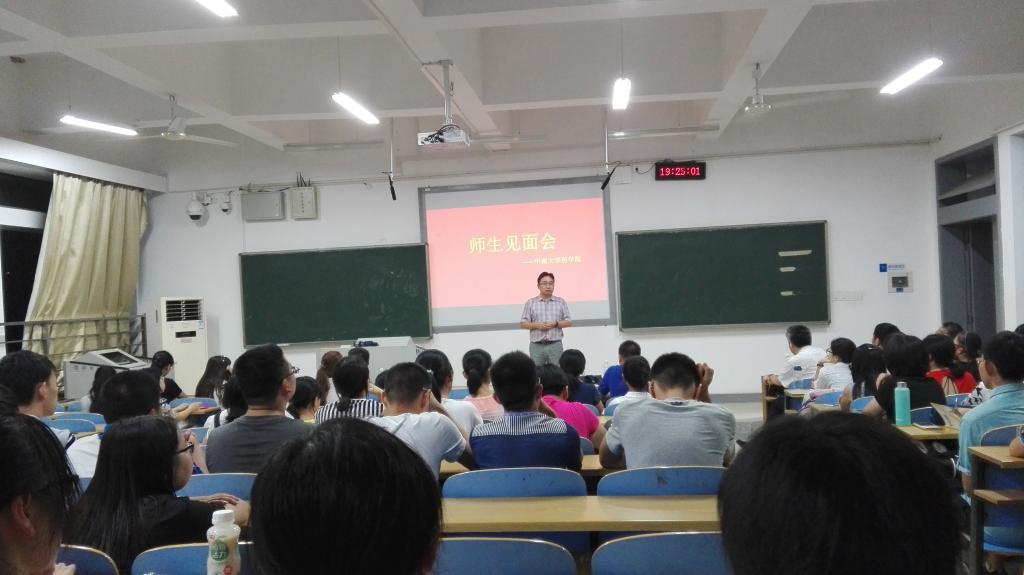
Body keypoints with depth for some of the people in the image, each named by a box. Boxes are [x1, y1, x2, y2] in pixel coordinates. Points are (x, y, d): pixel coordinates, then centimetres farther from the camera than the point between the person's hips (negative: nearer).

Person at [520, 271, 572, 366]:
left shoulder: (561, 302, 9)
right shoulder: (530, 303, 7)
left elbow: (569, 322, 7)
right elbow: (523, 324, 4)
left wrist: (555, 324, -11)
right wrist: (537, 325, -12)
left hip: (555, 345, 0)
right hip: (536, 345, 0)